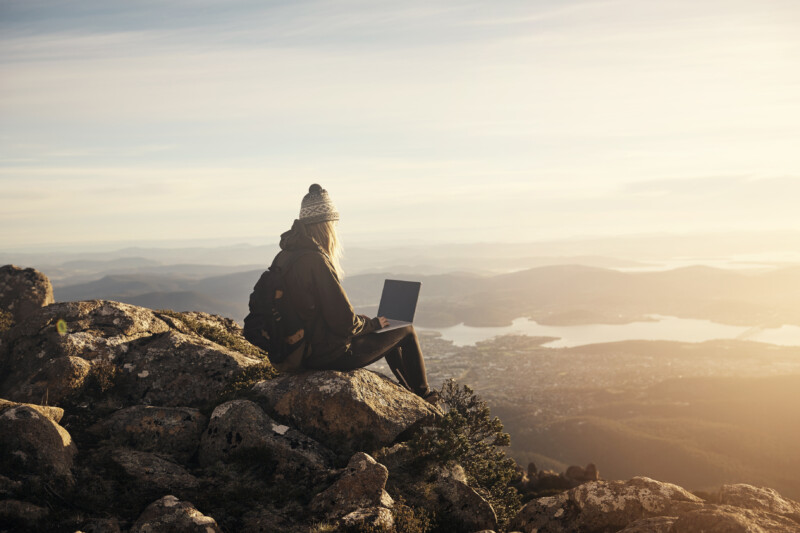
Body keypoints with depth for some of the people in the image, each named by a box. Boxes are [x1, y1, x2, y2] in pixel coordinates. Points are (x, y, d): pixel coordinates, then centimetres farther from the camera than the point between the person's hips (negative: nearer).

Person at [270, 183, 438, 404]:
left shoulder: (283, 257, 2)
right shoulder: (316, 261, -26)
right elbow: (345, 323, -24)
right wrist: (373, 323, -4)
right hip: (328, 356, -9)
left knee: (390, 333, 27)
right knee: (406, 330, 9)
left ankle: (410, 393, 41)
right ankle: (423, 396, 30)